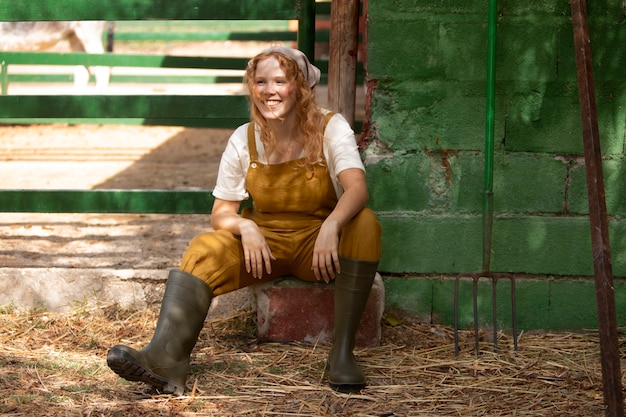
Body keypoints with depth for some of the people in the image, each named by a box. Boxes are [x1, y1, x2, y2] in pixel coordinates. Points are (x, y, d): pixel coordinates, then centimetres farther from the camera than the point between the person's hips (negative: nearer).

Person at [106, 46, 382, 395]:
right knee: (205, 248, -25)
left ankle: (342, 352, -35)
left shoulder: (330, 128, -9)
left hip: (317, 244, -2)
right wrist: (244, 226, -24)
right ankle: (166, 357, -46)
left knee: (365, 224, -33)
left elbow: (357, 187, -26)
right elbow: (221, 213, 0)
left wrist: (331, 226, -47)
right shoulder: (244, 140, -2)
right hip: (265, 242, 2)